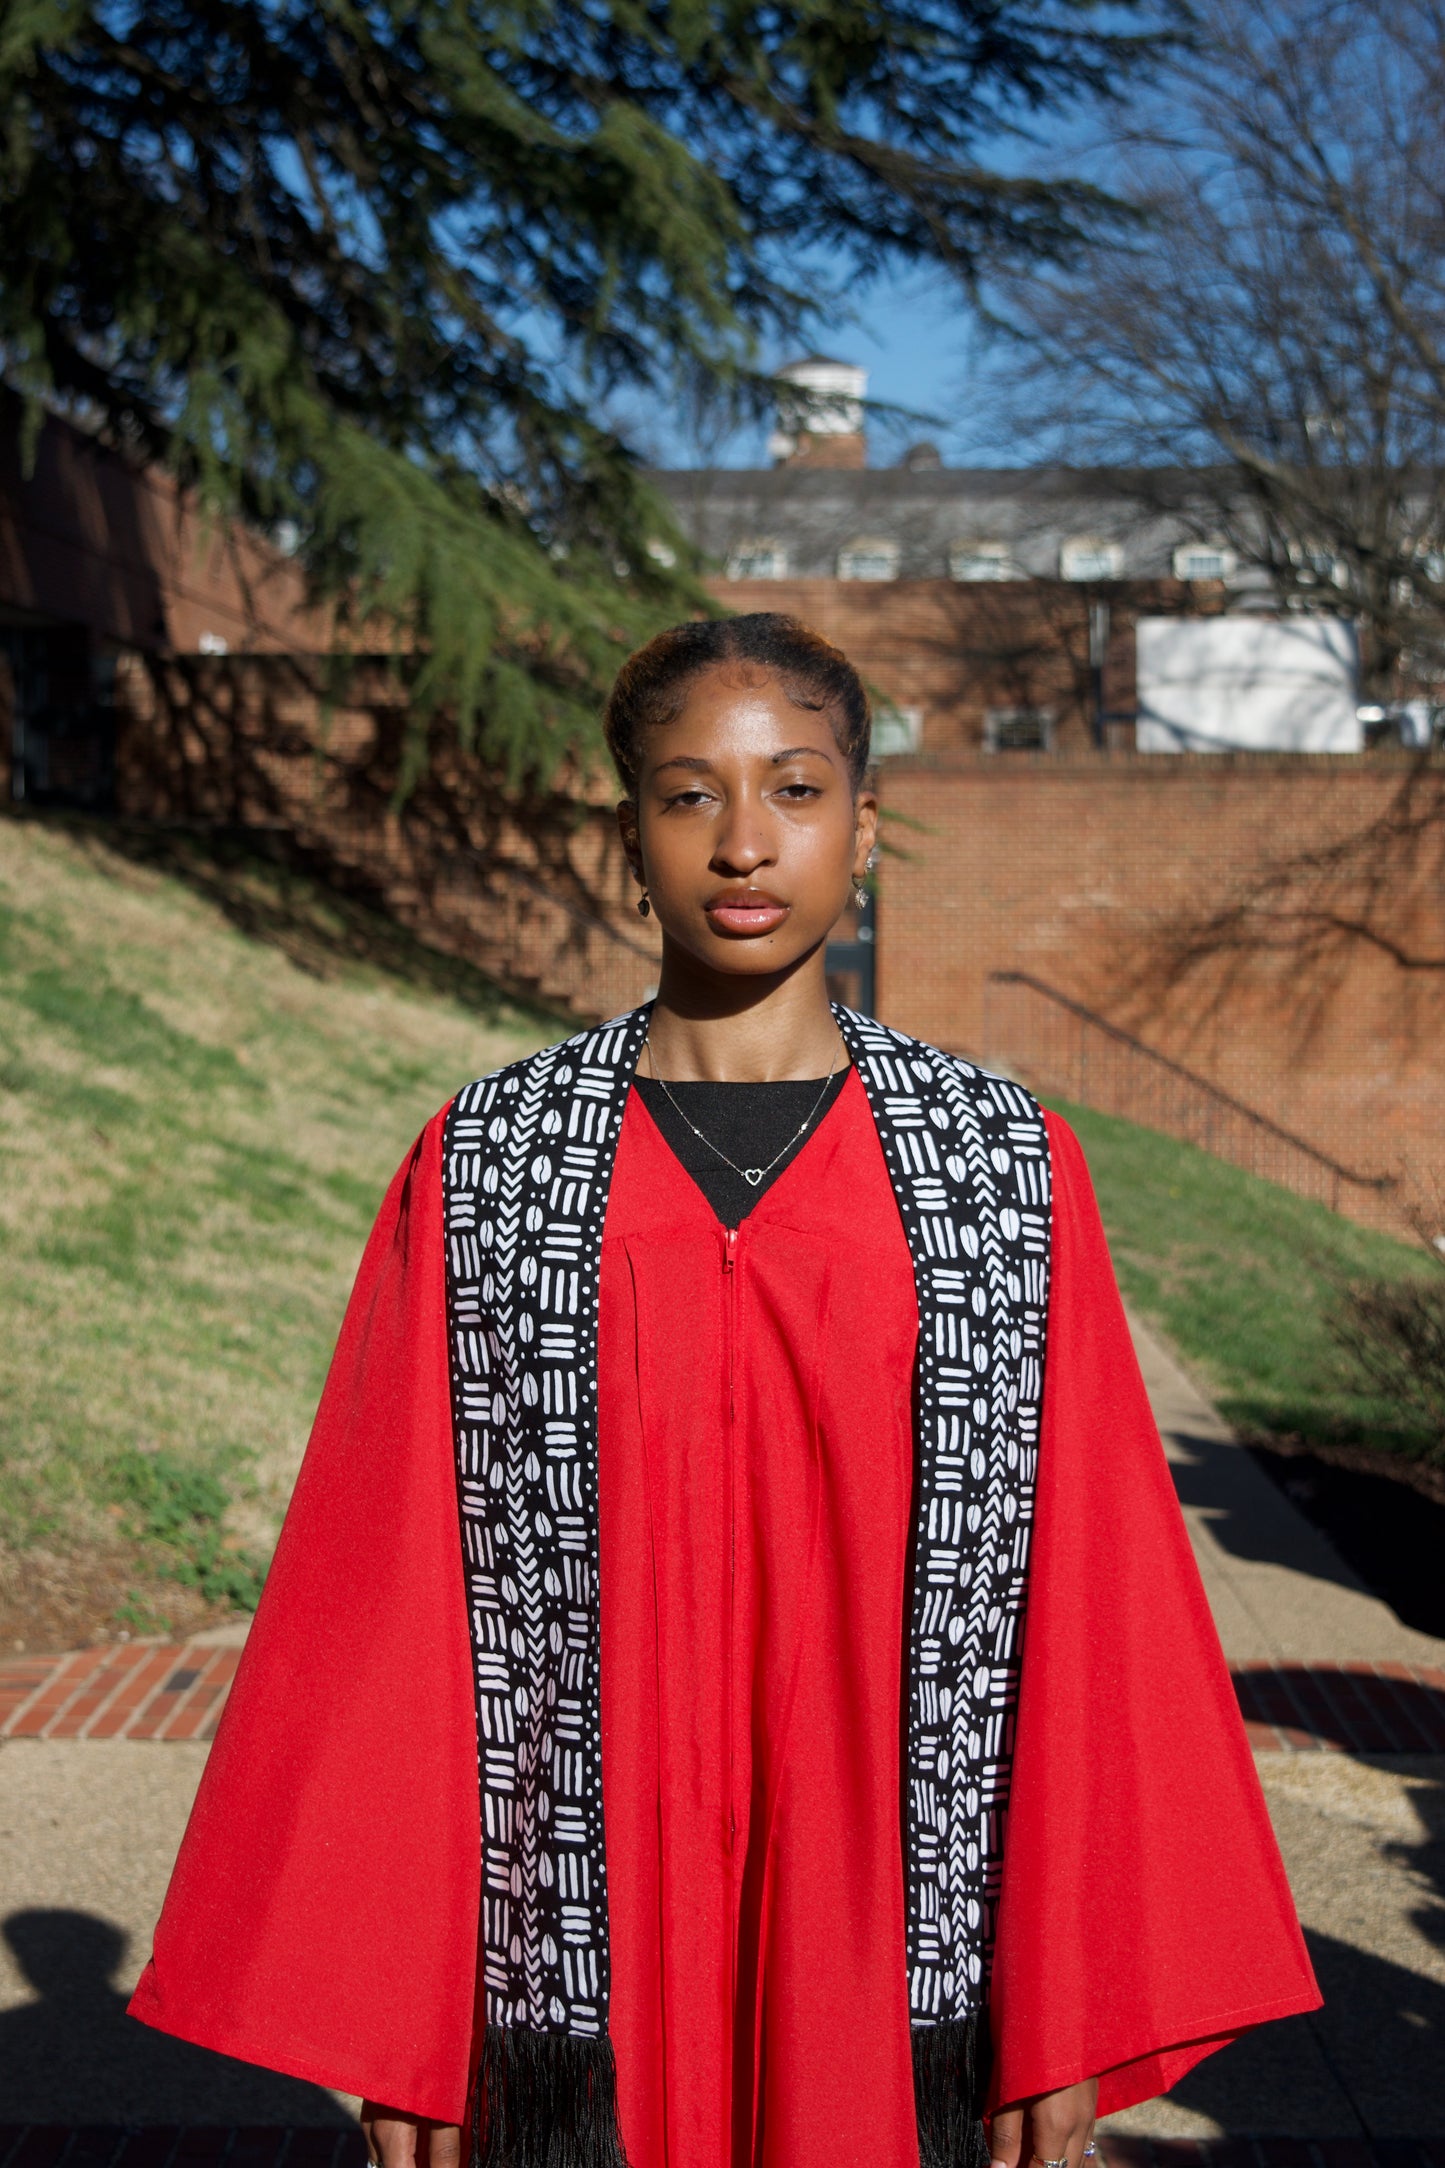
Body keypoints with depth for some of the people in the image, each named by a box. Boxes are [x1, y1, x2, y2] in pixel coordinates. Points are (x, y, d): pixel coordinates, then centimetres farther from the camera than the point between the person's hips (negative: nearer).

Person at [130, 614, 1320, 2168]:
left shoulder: (1010, 1171, -2)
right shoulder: (482, 1174, -2)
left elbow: (1086, 1602, -2)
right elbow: (391, 1608, -1)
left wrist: (1070, 2029, -2)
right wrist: (393, 2037, -1)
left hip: (891, 1958, 0)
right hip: (585, 1965, 0)